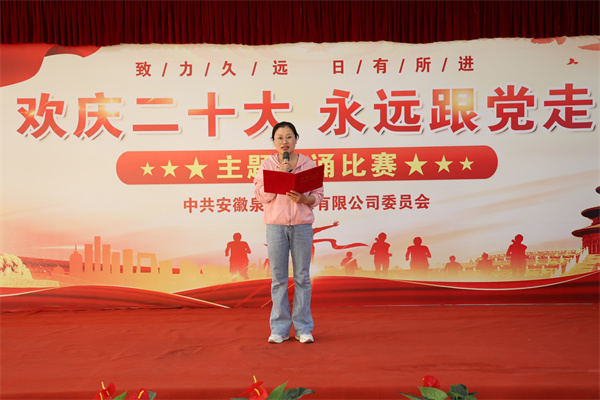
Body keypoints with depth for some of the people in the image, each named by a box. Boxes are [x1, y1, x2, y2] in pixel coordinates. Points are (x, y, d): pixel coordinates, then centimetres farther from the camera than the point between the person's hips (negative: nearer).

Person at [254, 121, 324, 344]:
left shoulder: (308, 164, 6)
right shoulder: (266, 165, 6)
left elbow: (318, 196, 6)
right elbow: (260, 195, -3)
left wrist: (303, 198, -14)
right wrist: (279, 175, -11)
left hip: (302, 225, 0)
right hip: (275, 225, 0)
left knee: (302, 277, 4)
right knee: (278, 277, 4)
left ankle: (303, 328, 14)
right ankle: (279, 328, 14)